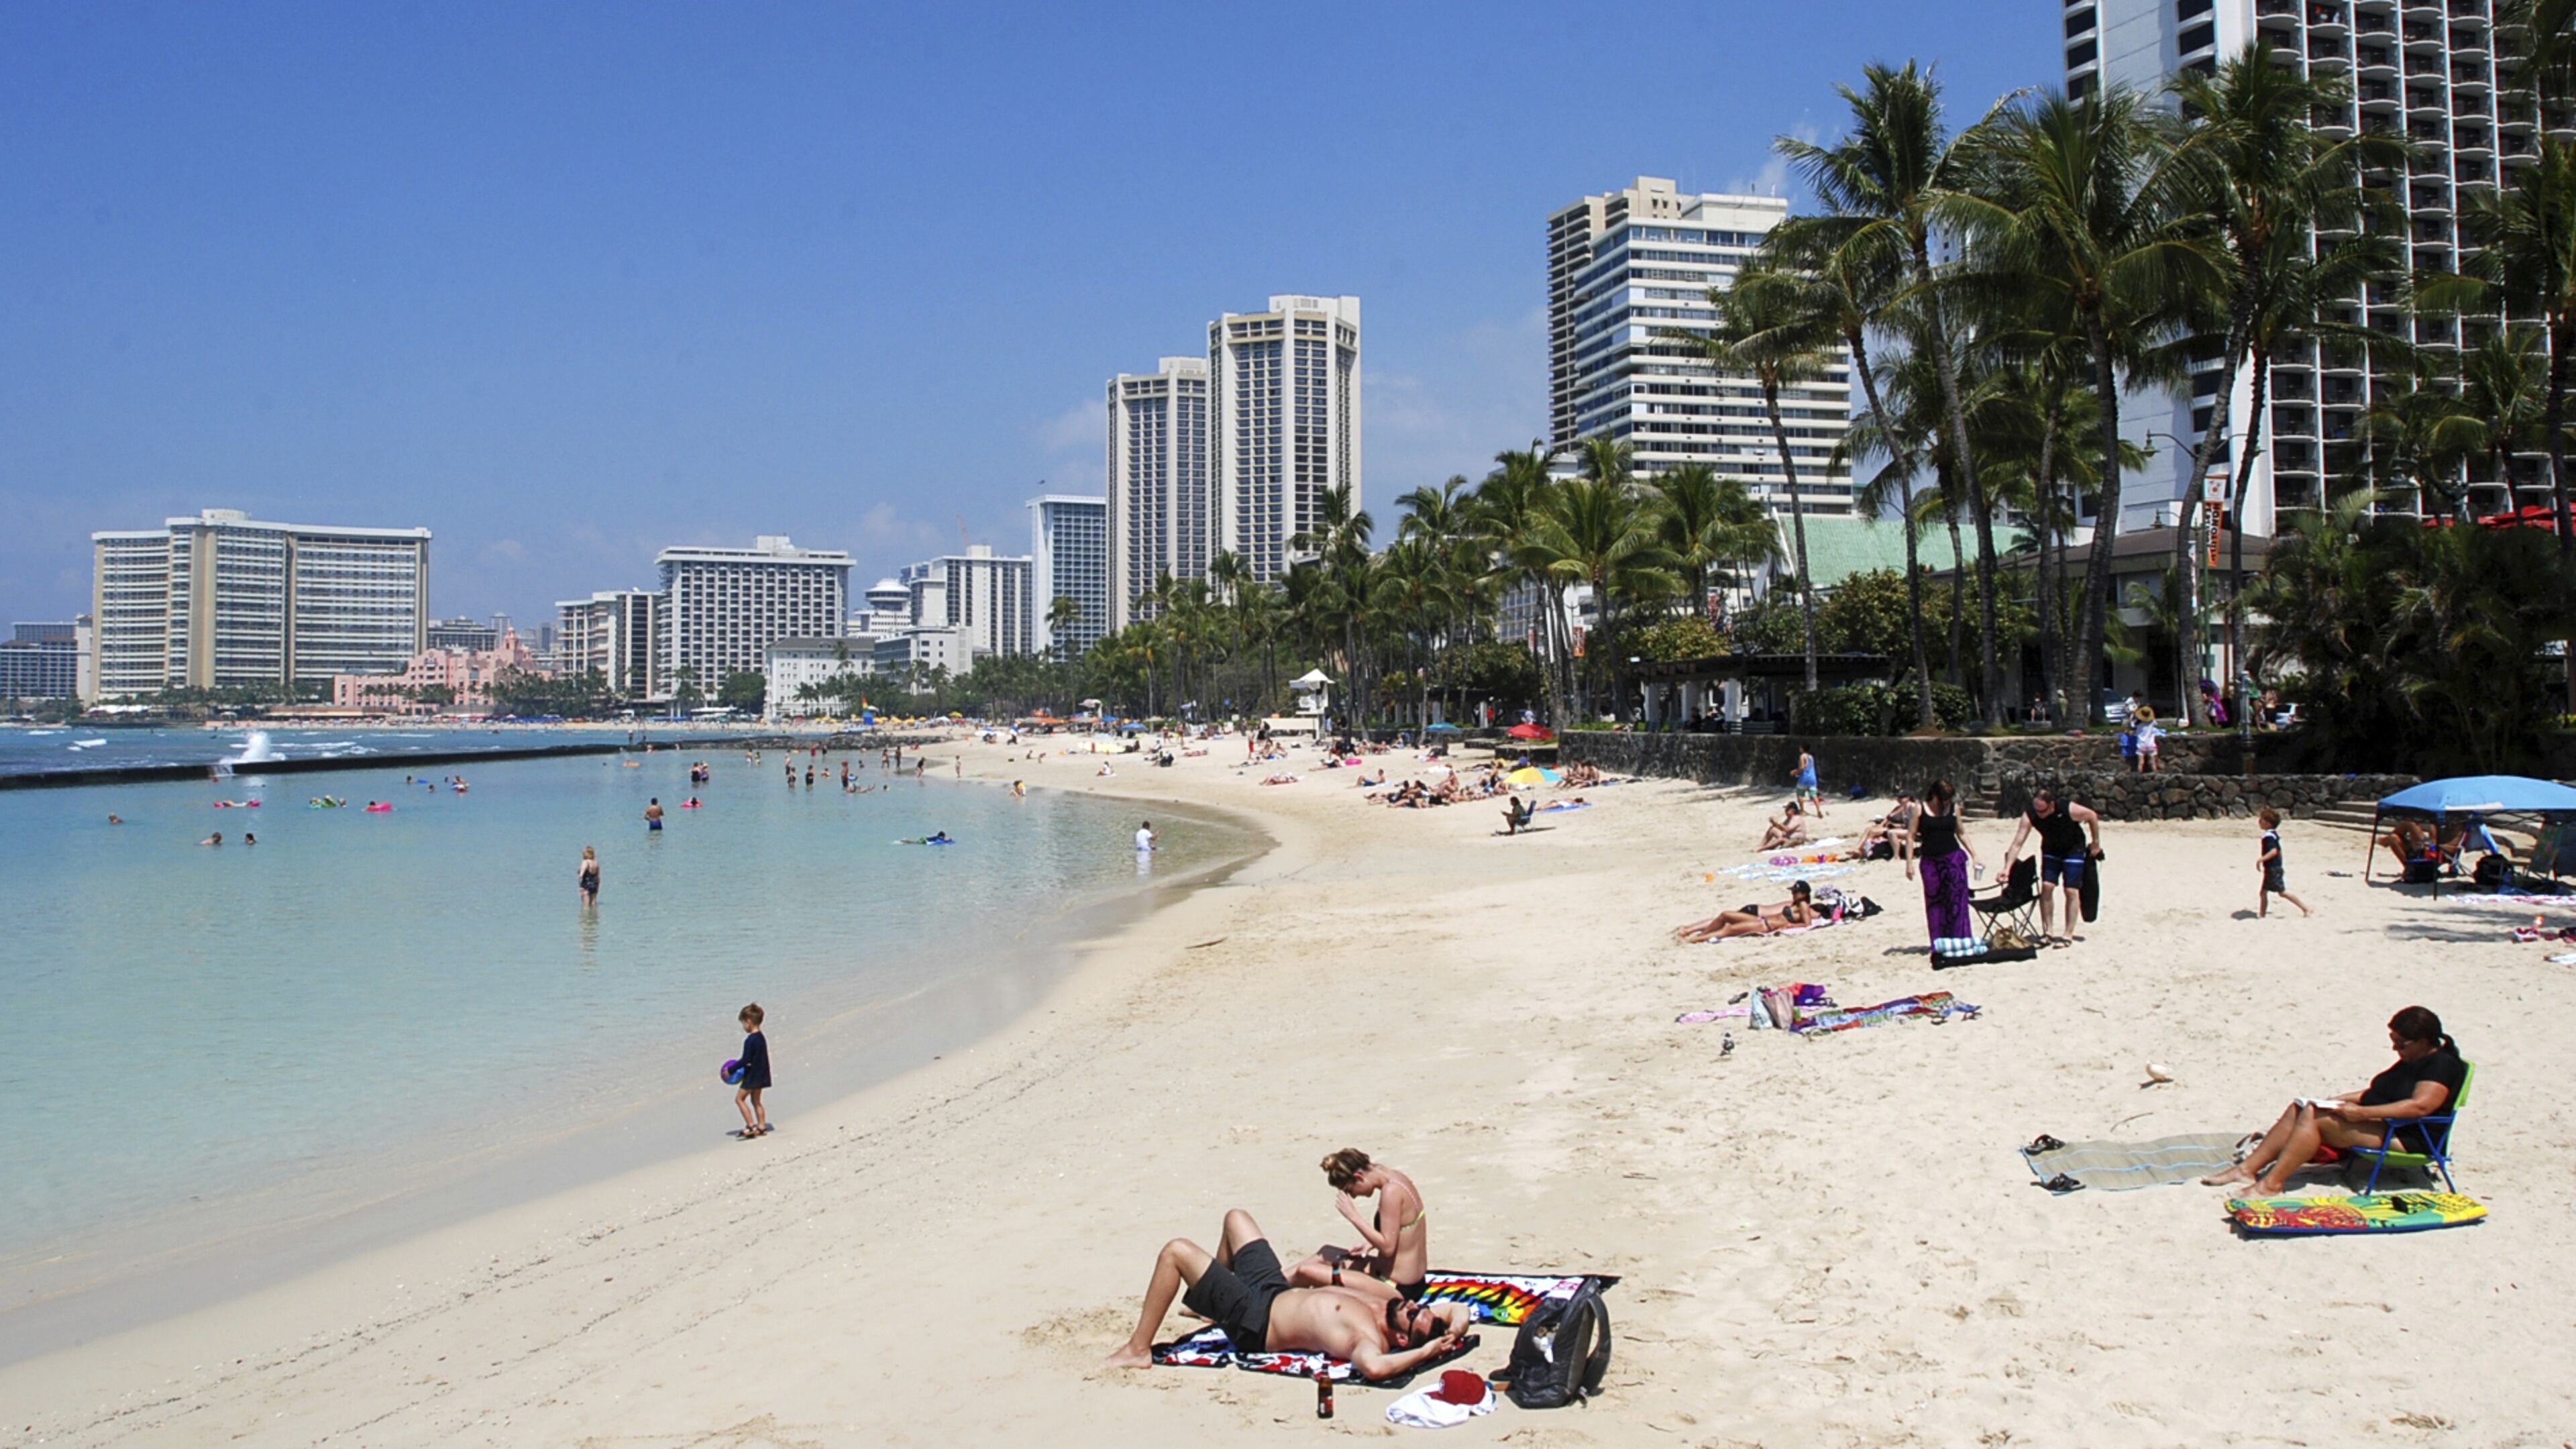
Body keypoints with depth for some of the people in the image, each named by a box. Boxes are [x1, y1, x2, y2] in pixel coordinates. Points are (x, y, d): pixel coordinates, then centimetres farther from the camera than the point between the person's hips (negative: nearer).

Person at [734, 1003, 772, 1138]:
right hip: (761, 1075, 9)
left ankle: (751, 1126, -3)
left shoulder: (750, 1040, -20)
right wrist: (744, 1068, 16)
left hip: (753, 1076, -9)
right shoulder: (762, 1038, 8)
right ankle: (762, 1127, 16)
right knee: (756, 1101, 17)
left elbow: (746, 1060, -22)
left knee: (740, 1098, 2)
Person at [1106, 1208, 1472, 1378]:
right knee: (1235, 1217, 24)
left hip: (1252, 1321, -8)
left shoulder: (1370, 1340, -34)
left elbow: (1373, 1366, -58)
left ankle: (1138, 1350, 3)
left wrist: (1425, 1352, -49)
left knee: (1176, 1250, -14)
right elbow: (1460, 1309, -3)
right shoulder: (1388, 1307, -13)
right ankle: (1213, 1304, 45)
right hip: (1276, 1290, 8)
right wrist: (1457, 1326, -20)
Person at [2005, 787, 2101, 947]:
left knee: (2071, 891, -6)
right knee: (2046, 887, -8)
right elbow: (2017, 843, -27)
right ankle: (2047, 932, 2)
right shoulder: (2030, 816, -26)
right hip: (2051, 851, 3)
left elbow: (2092, 817, -13)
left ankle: (2068, 935, 1)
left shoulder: (2069, 810, -33)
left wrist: (2096, 844, -5)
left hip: (2073, 850, -2)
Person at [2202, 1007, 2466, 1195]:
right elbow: (2377, 1094, 23)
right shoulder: (2411, 1062, 20)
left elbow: (2420, 1106, -26)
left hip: (2406, 1139, -10)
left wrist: (2363, 1112, -28)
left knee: (2315, 1118, -25)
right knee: (2300, 1109, -4)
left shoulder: (2442, 1065, -11)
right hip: (2378, 1122, 10)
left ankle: (2271, 1184, -29)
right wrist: (2338, 1101, 8)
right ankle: (2248, 1168, -12)